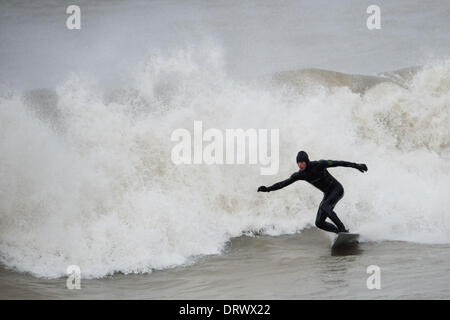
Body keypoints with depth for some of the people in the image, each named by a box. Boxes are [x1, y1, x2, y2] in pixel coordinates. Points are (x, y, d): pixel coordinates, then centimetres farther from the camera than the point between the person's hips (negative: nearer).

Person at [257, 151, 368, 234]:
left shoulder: (319, 165, -22)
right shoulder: (300, 174, -6)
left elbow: (338, 163, -21)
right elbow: (284, 183, -3)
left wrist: (356, 165, -24)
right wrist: (268, 189, -12)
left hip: (337, 189, -6)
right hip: (328, 194, 6)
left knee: (324, 206, -34)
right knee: (319, 223, -4)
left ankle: (343, 229, -27)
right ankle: (342, 233, 11)